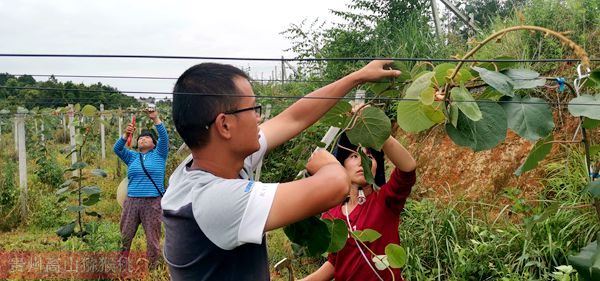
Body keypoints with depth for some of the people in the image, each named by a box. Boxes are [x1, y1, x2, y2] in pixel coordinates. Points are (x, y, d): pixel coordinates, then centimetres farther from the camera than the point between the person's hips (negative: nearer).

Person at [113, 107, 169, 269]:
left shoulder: (159, 154, 9)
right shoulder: (132, 157, 17)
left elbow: (164, 137, -6)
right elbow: (117, 148, 2)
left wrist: (155, 119, -17)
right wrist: (126, 135, -16)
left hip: (153, 202, -3)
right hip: (131, 201, 3)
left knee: (152, 239, 1)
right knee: (125, 236, 6)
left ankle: (152, 269, 9)